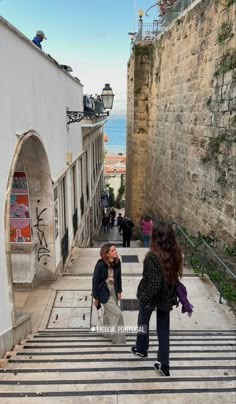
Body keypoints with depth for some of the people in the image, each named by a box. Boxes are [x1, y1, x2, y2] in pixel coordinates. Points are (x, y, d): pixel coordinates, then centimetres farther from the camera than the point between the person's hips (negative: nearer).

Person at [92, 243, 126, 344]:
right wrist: (96, 297, -11)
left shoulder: (117, 262, -8)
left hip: (113, 290, 6)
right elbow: (95, 281, -16)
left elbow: (118, 277, 5)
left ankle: (108, 331, 42)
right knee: (117, 313, -5)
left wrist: (119, 291, 8)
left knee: (109, 312, 20)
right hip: (104, 292, -6)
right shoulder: (100, 264, -24)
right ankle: (118, 337, 12)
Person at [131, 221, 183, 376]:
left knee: (143, 322, 24)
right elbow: (175, 276, 3)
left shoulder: (153, 256, -29)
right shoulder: (176, 253, -10)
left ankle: (141, 349, 47)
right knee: (163, 329, 17)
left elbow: (154, 284, -26)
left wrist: (144, 298, -14)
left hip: (151, 296, -4)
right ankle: (164, 366, 24)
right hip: (167, 297, 5)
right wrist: (173, 295, 15)